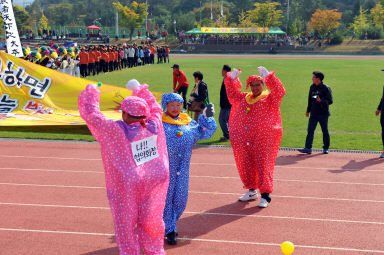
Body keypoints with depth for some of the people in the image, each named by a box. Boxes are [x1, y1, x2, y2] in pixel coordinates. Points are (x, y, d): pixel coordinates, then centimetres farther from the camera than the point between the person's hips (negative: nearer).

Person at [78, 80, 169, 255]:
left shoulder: (115, 131, -19)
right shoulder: (154, 125, -8)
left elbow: (90, 113, -11)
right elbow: (154, 108, 15)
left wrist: (91, 92, 5)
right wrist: (140, 90, 24)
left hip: (127, 186, -4)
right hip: (155, 183, 5)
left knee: (126, 227, 12)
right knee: (150, 223, 20)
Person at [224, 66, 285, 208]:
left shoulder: (269, 99, 1)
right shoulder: (244, 98, 16)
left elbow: (279, 91, -16)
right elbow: (232, 93, 18)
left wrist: (268, 76, -24)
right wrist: (231, 79, 2)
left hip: (263, 140, -5)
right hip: (243, 140, 5)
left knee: (263, 165, -5)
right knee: (246, 165, 11)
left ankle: (265, 195, 2)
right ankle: (252, 191, 26)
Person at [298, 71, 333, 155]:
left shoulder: (325, 88, -9)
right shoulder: (312, 87, 10)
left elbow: (330, 101, -10)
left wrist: (321, 100, -26)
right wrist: (308, 110, 19)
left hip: (323, 114, -5)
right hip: (313, 113, 5)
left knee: (325, 131, 7)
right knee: (310, 130, -5)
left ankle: (326, 148, 20)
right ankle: (308, 148, -7)